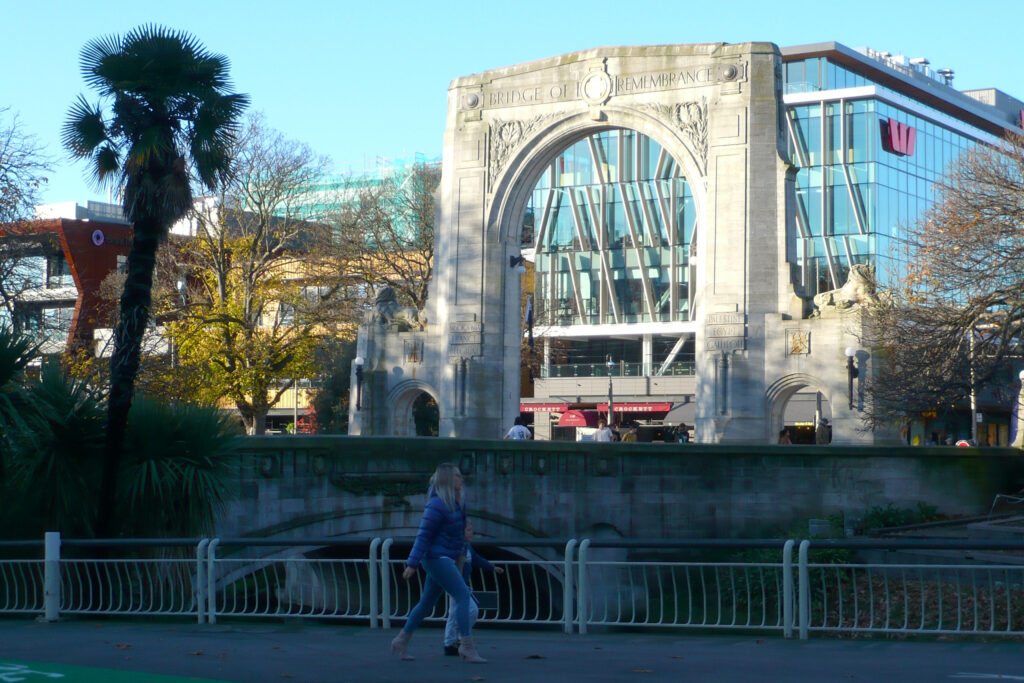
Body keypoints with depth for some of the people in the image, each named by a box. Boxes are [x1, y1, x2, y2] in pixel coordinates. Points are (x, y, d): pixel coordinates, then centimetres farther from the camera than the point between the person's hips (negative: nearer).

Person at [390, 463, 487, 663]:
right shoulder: (437, 505, -16)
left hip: (446, 559, 10)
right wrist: (412, 564, -18)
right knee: (463, 595, -15)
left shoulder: (455, 503, 12)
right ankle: (467, 645, -15)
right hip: (437, 558, -10)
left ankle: (401, 640, 25)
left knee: (427, 602, 15)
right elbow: (424, 535, -17)